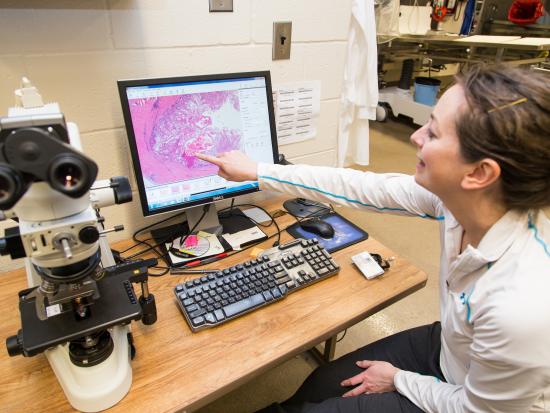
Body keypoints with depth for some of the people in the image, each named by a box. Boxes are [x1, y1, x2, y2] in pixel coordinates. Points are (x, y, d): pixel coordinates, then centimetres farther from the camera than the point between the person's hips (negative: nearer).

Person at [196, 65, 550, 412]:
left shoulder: (521, 307, -42)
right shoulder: (458, 192, -24)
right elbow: (363, 188, -15)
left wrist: (398, 380, -7)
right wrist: (255, 171, -8)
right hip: (446, 347, 5)